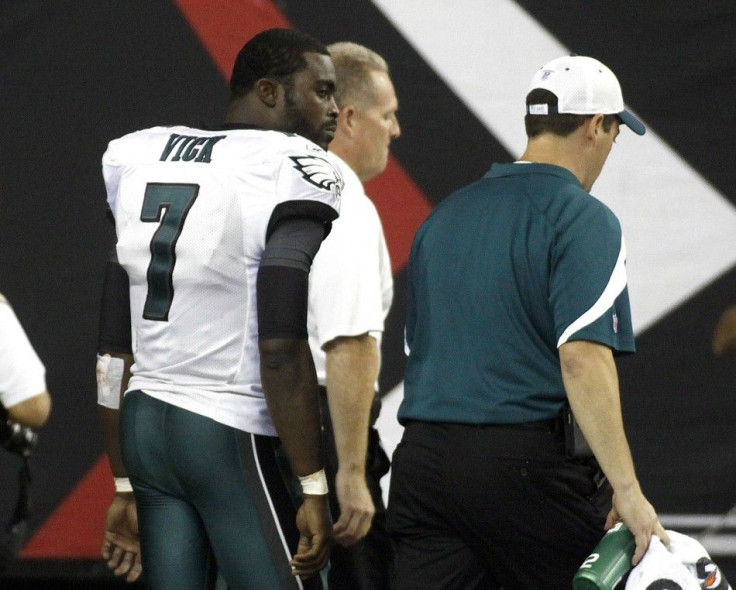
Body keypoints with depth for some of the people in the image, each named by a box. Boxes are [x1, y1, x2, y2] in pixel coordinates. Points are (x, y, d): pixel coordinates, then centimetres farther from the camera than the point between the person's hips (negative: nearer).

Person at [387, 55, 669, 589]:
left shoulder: (446, 215, 17)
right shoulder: (584, 220, -6)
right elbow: (582, 356, -18)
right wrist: (627, 489, -20)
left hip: (421, 456, 6)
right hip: (523, 462, -6)